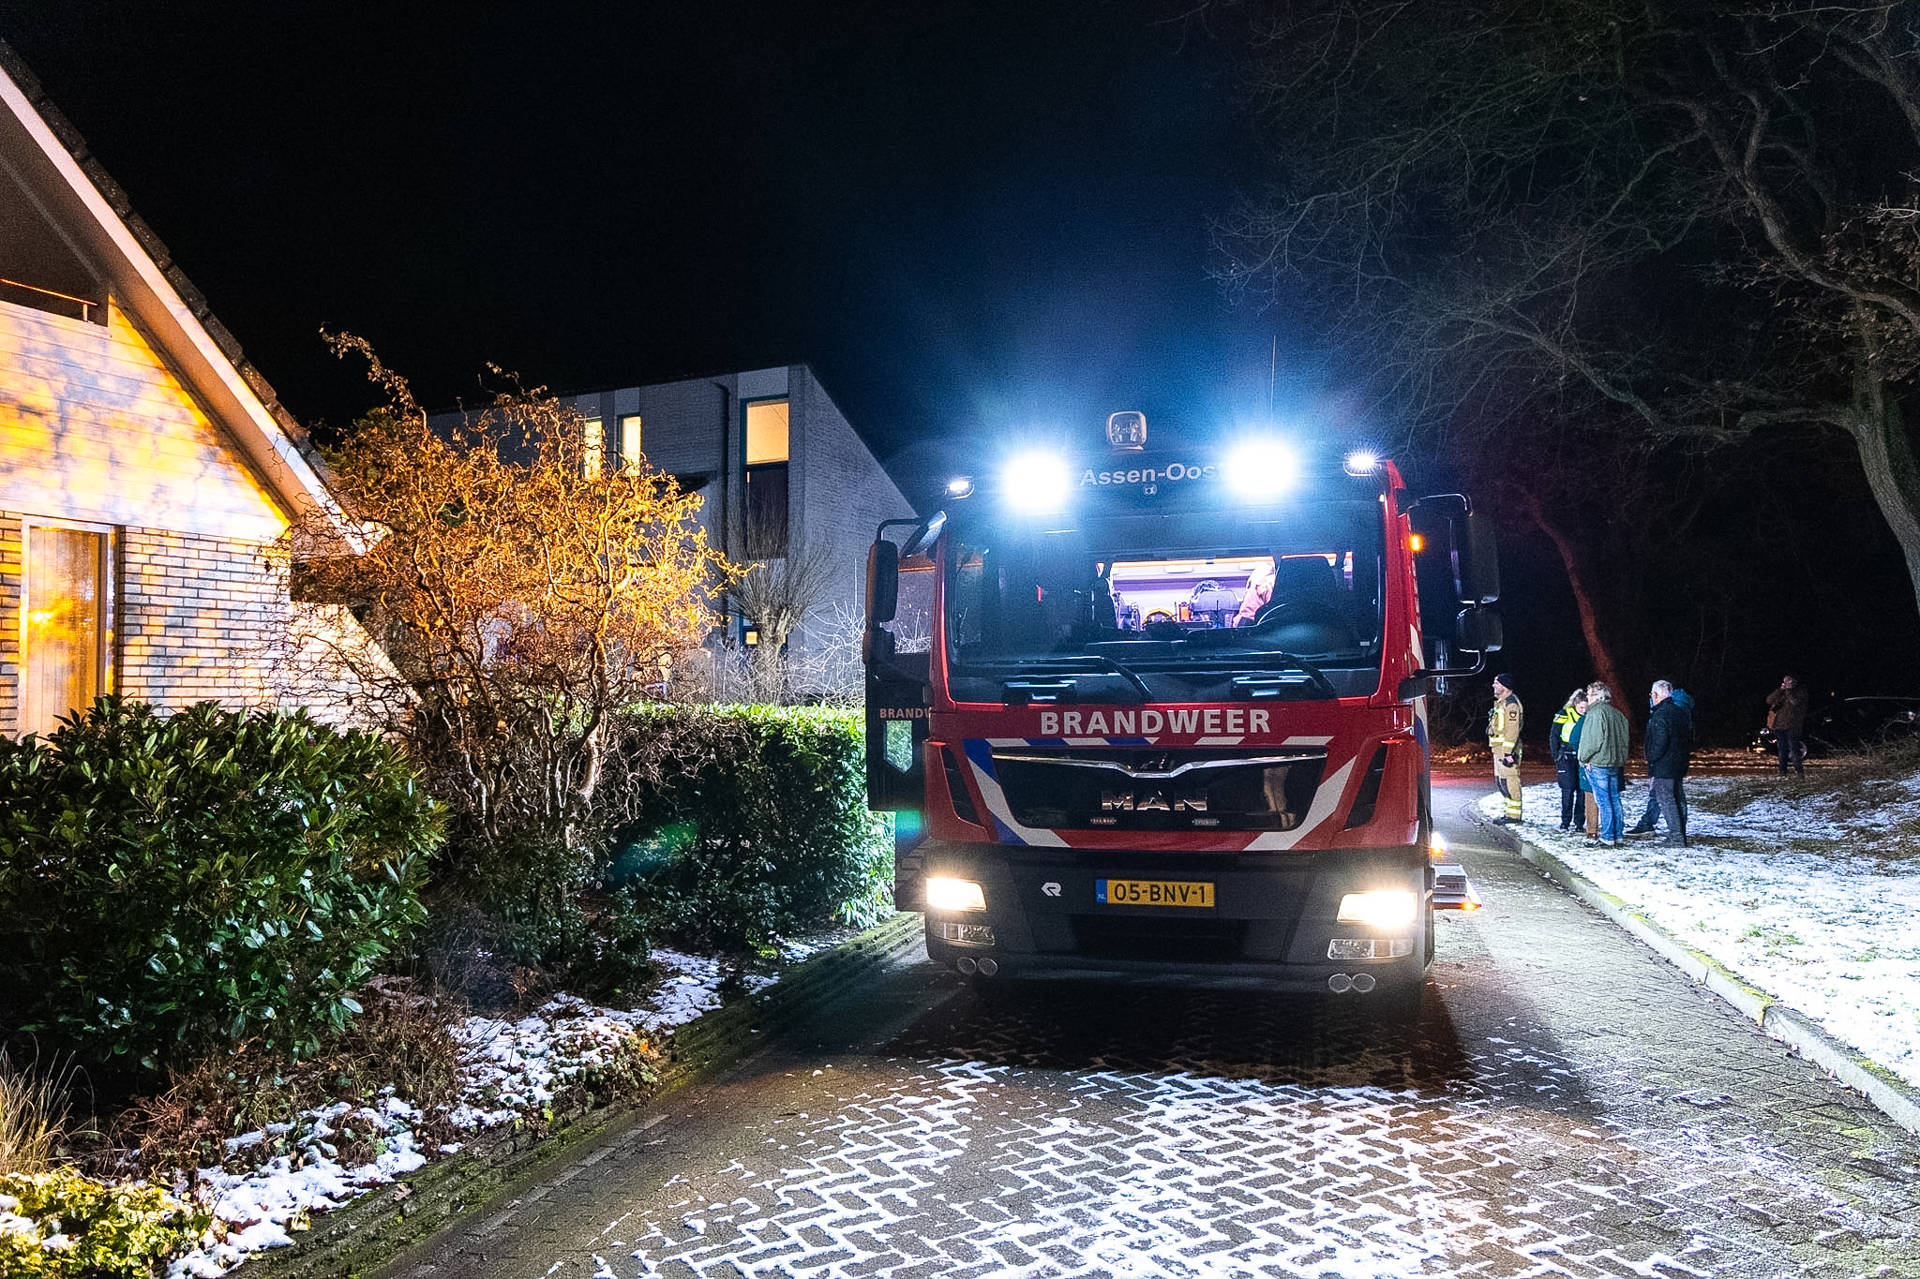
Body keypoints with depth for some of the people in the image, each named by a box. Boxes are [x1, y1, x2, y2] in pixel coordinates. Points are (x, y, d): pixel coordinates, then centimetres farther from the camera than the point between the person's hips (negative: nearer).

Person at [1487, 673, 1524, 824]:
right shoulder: (1500, 702, 19)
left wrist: (1508, 752, -24)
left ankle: (1513, 815, -6)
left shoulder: (1511, 704, -14)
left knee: (1509, 781, -9)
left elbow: (1512, 730, -20)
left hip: (1507, 749, -11)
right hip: (1499, 749, 11)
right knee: (1500, 781, 14)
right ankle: (1510, 811, 21)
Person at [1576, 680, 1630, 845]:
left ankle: (1607, 837, -4)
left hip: (1598, 764, -9)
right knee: (1614, 799, 13)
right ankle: (1617, 835, 18)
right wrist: (1622, 760, 18)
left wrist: (1585, 758, -8)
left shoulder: (1596, 713, -14)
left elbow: (1593, 740, -19)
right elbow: (1624, 740, 16)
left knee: (1603, 801, -6)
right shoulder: (1617, 714, 13)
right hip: (1616, 763, 9)